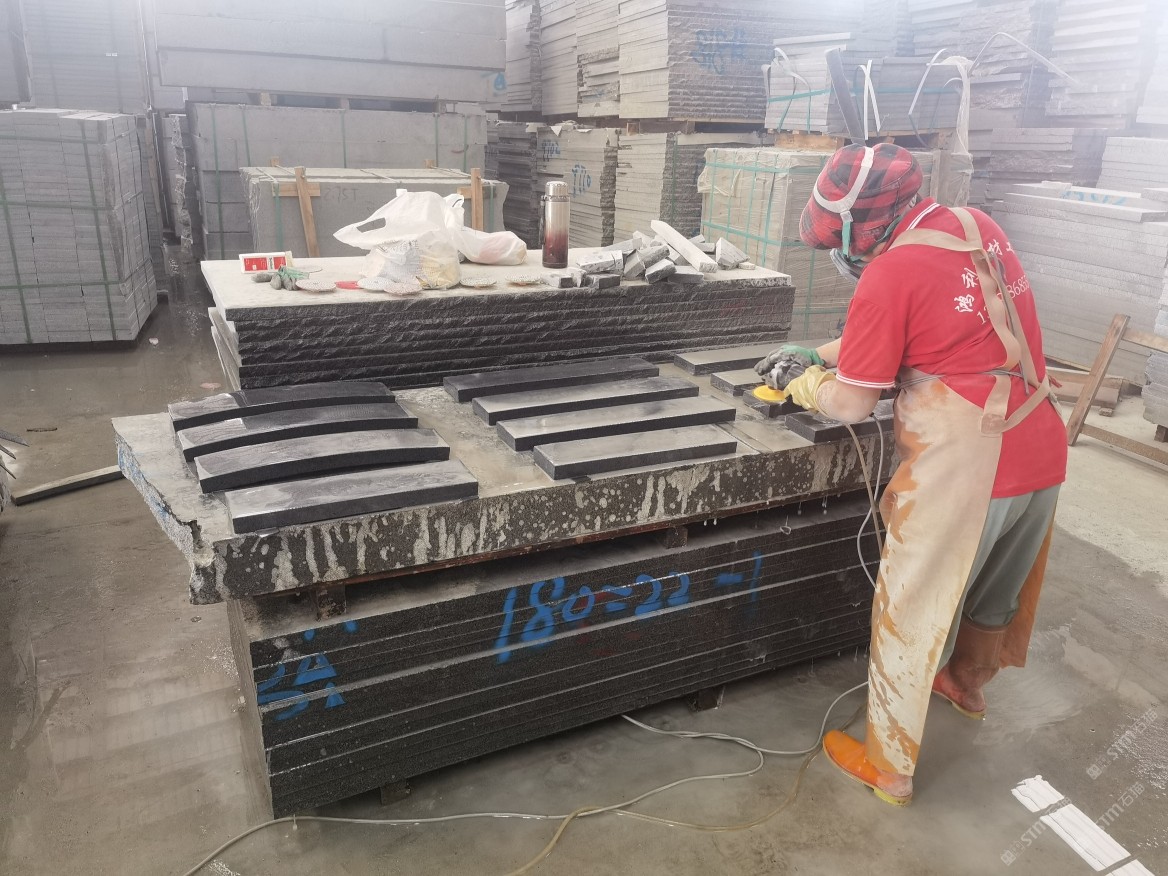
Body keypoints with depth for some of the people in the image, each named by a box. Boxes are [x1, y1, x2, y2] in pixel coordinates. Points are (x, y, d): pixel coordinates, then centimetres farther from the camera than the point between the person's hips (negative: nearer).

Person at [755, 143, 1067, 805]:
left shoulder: (892, 272, -16)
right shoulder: (979, 227, 8)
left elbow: (851, 404, -10)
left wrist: (806, 385, 10)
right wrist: (820, 352, 20)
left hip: (964, 471, -8)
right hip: (1042, 455, 8)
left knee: (911, 617, 9)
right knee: (998, 590, 28)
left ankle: (889, 768, 24)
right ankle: (969, 684, 55)